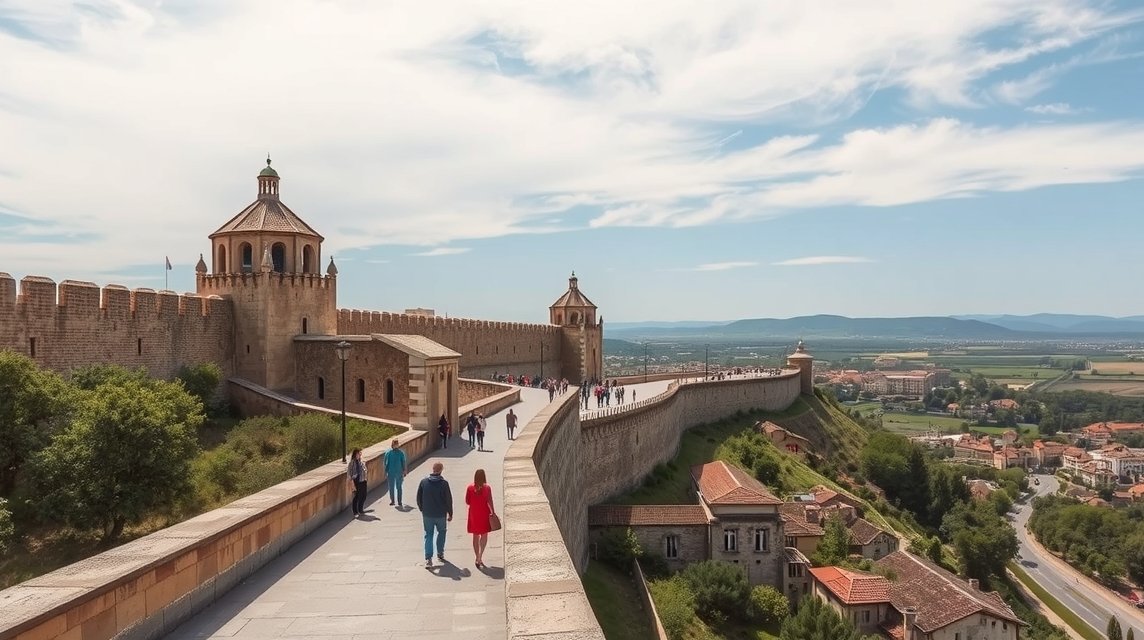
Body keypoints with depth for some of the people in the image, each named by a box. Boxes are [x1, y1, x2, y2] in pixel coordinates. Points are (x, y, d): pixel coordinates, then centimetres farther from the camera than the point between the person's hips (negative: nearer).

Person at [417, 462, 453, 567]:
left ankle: (428, 558, -1)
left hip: (427, 514, 1)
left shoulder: (423, 482, -4)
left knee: (428, 535, 8)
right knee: (441, 532, 21)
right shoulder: (444, 483, -12)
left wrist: (422, 510, 16)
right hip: (441, 514, -1)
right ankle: (440, 554, 26)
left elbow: (418, 498, 2)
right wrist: (450, 514, 4)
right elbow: (449, 500, -7)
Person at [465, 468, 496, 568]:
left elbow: (467, 502, -1)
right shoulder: (487, 488, -9)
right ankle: (480, 557, -8)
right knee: (484, 536, 9)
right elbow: (490, 502, -12)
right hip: (484, 514, -2)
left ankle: (478, 559, 19)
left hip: (473, 514, 2)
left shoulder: (470, 488, -3)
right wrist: (493, 512, -5)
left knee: (475, 536, 14)